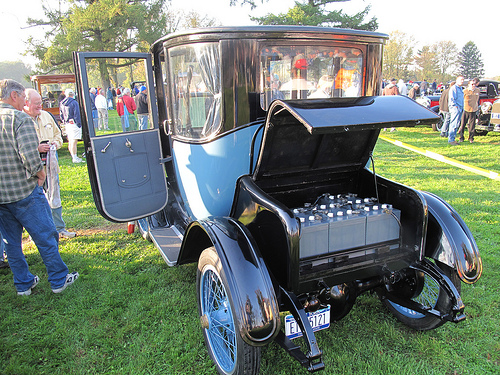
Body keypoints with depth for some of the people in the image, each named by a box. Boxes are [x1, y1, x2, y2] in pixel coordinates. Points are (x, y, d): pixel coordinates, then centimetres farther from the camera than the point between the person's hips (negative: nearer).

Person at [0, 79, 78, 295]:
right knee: (45, 237, 6)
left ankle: (23, 284, 28)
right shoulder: (20, 119, -14)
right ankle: (59, 280, 17)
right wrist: (40, 174, -6)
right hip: (24, 191, -7)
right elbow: (30, 156, -24)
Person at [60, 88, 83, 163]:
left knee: (70, 142, 11)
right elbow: (77, 115, -14)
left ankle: (73, 157, 18)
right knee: (74, 141, -7)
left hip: (67, 125, 7)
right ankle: (75, 158, -6)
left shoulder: (62, 104, 12)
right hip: (74, 124, -7)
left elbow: (61, 115, 16)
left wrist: (65, 123, 21)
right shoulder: (74, 102, -10)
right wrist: (79, 124, -11)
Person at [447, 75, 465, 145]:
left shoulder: (460, 88, 20)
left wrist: (462, 108, 18)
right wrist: (456, 106, -16)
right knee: (453, 124, -11)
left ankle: (453, 139, 15)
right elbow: (451, 99, -16)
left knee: (456, 125, 10)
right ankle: (450, 140, -9)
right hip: (455, 108, -10)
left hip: (460, 108, 10)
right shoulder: (453, 88, -9)